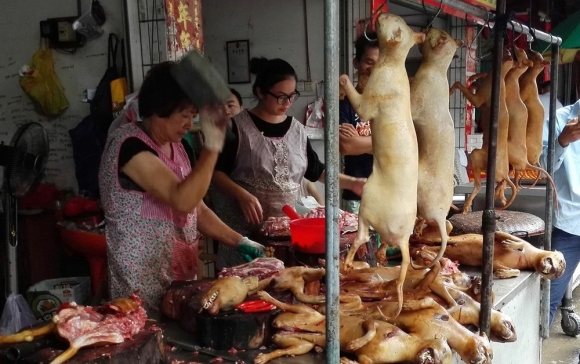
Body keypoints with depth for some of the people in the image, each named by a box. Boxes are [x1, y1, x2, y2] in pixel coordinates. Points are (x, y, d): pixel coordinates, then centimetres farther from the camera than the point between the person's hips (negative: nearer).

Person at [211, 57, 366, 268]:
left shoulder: (297, 129, 8)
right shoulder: (238, 127, -7)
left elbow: (315, 170, 16)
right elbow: (216, 172, -8)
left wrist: (352, 183, 6)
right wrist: (242, 195, -22)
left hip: (287, 224, 4)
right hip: (243, 225, -4)